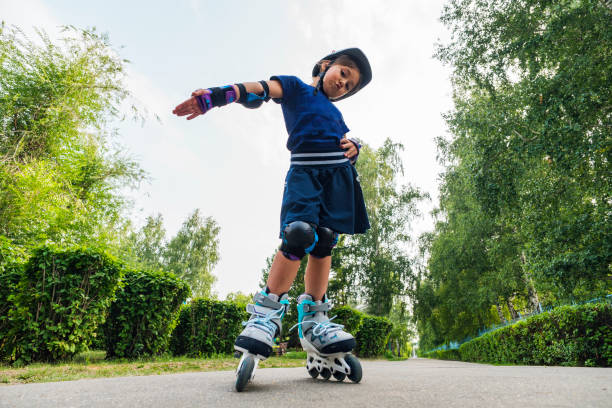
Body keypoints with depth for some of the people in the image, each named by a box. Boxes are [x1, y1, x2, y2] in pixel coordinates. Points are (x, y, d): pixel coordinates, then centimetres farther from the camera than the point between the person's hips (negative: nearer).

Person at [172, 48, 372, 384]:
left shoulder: (335, 114, 32)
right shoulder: (295, 88, 16)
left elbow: (346, 144, 31)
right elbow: (260, 90, -1)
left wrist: (353, 148, 4)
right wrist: (213, 97, -18)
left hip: (338, 174, 6)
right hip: (304, 170, -5)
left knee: (324, 243, -3)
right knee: (298, 234, -23)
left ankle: (313, 321, 5)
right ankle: (267, 313, -11)